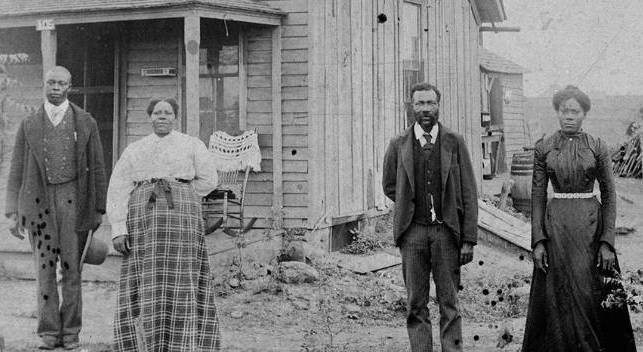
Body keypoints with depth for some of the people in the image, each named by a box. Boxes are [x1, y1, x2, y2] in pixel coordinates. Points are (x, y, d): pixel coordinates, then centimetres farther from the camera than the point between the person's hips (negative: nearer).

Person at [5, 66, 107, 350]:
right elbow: (17, 171, 7)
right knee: (44, 269, 3)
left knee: (71, 268, 3)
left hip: (73, 200, -1)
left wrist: (99, 210, 2)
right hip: (39, 201, 1)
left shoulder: (86, 123, 5)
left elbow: (97, 168, 6)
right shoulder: (28, 125, 8)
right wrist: (13, 212, 1)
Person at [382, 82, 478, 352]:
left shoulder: (454, 142, 4)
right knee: (416, 305, 4)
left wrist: (469, 240, -3)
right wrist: (411, 207, 7)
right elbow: (389, 186, 21)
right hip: (412, 232, 1)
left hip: (446, 231, -1)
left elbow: (468, 193, 2)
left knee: (449, 304, 2)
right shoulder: (398, 145, 7)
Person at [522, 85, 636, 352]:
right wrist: (538, 241, -5)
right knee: (557, 297, 3)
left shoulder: (597, 147, 1)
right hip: (556, 227, 1)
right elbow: (537, 196, 3)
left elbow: (609, 195, 1)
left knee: (591, 294, -2)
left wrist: (607, 242, -6)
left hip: (591, 225, -1)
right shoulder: (543, 148, 3)